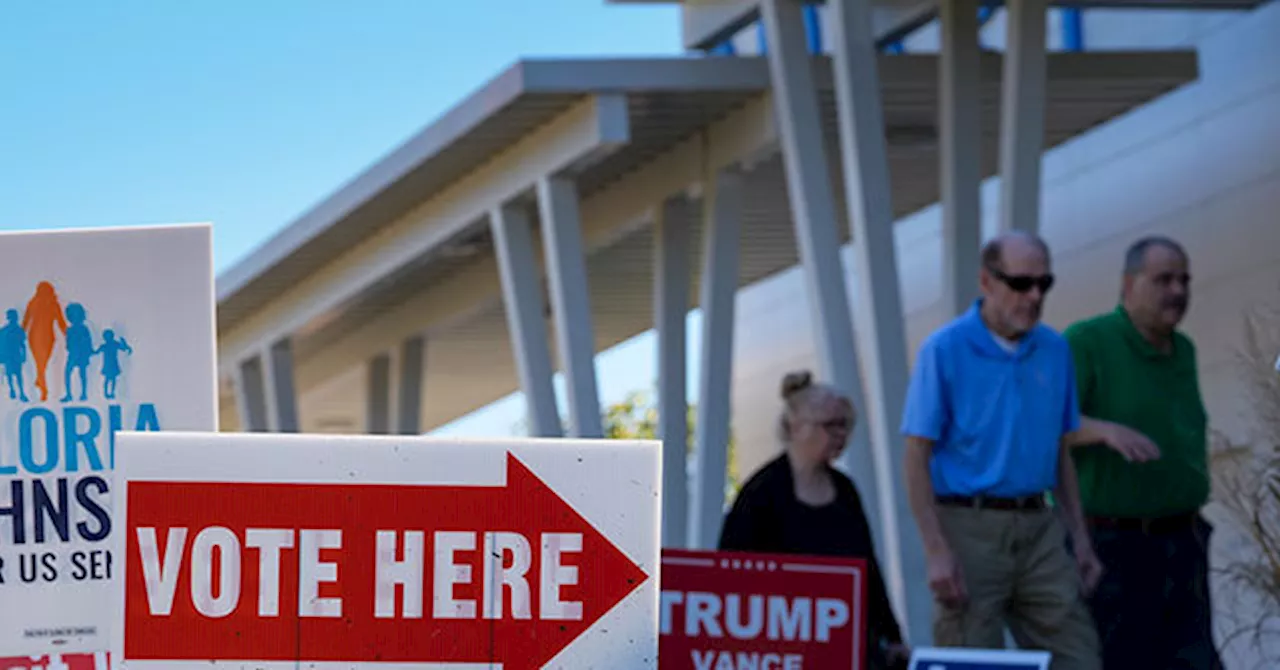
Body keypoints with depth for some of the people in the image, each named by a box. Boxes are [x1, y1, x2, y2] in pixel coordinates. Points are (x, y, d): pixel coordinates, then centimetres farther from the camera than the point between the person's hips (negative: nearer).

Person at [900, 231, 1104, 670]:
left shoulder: (1054, 350, 9)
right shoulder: (944, 350, -6)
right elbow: (916, 458, -8)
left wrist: (1080, 539, 10)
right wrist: (937, 552, -15)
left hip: (1039, 531, 5)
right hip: (970, 530, -5)